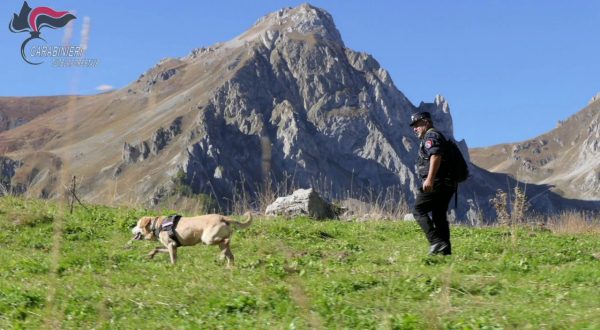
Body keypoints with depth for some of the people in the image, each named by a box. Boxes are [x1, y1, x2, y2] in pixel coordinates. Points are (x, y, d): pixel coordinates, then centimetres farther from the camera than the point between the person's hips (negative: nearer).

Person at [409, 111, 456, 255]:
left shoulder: (431, 136, -6)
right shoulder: (438, 136, 27)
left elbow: (436, 156, -23)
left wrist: (430, 179, -29)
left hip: (436, 182, -10)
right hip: (447, 183, 10)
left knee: (419, 210, -7)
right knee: (439, 215, 12)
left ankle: (437, 242, -16)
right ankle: (445, 249, 10)